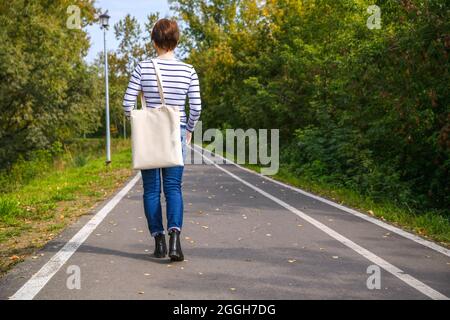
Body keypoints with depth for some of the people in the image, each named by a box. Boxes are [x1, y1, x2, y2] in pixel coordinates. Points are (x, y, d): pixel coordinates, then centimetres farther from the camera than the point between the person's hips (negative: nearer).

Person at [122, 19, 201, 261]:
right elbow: (196, 107, -3)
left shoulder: (143, 68, -5)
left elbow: (128, 103, -7)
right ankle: (174, 236, -16)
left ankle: (159, 242, 12)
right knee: (173, 187, 3)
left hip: (148, 135, 0)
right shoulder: (188, 71, -2)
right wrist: (189, 130, 13)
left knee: (151, 189, 9)